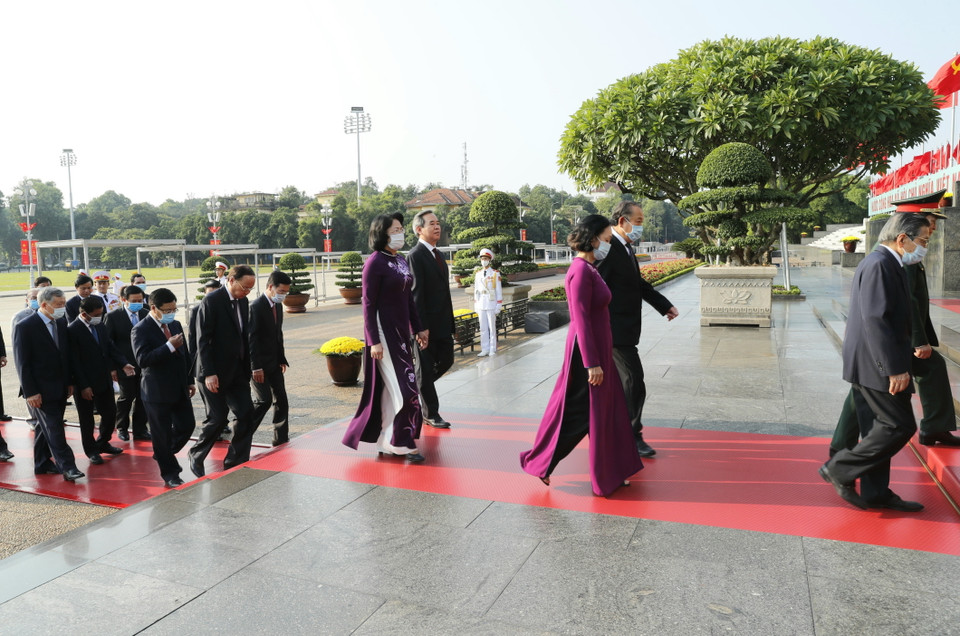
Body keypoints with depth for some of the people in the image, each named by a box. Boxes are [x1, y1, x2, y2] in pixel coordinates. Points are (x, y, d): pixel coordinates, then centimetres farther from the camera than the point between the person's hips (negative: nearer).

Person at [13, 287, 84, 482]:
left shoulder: (61, 323, 7)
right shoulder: (25, 326, -12)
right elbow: (22, 362, -12)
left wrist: (69, 382, 12)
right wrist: (30, 392, -15)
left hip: (60, 388, 6)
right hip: (41, 390, -6)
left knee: (46, 427, 15)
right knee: (53, 428, -7)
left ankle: (43, 464, 25)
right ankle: (67, 467, -5)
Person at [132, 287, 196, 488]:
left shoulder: (175, 325, 9)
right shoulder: (141, 330, -12)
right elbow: (142, 360, -23)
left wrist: (190, 380, 16)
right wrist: (169, 346, -29)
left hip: (180, 388, 7)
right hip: (157, 391, -6)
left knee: (187, 425, 10)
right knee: (162, 434, 4)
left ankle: (164, 455, 35)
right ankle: (169, 473, 19)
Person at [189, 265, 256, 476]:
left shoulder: (243, 302, 9)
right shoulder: (211, 301, -13)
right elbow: (203, 340, -16)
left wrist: (247, 369, 12)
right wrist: (209, 374, -20)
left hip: (237, 372, 7)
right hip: (215, 373, -7)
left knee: (246, 415, 2)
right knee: (218, 419, -2)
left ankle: (236, 465, 14)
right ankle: (196, 456, 24)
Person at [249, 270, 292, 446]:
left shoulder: (278, 306, 9)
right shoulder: (256, 307, -16)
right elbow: (251, 339, -19)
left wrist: (282, 359, 12)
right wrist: (256, 367, -22)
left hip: (274, 363, 8)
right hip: (259, 364, -8)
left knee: (281, 399, 6)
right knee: (264, 400, -11)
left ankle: (281, 439, 13)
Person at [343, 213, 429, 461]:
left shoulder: (401, 261, 11)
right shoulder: (375, 262, -13)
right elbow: (368, 304, -15)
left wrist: (418, 328, 15)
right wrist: (374, 341, -18)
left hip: (401, 331, 8)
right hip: (384, 331, -8)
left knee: (391, 389, 13)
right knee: (403, 387, -6)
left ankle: (386, 441, 25)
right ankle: (403, 443, 4)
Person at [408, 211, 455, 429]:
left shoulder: (438, 255, 15)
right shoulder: (415, 256, -13)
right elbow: (416, 294, -18)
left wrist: (450, 321, 16)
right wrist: (422, 328, -21)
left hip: (443, 323, 9)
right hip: (426, 324, -8)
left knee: (446, 361, 14)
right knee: (426, 368, 3)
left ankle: (416, 386, 34)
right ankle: (431, 414, 15)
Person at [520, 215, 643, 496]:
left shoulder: (588, 268, 10)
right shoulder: (581, 271, -20)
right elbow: (581, 320, -22)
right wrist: (592, 363, -22)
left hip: (598, 348, 10)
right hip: (587, 350, -10)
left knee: (607, 410, 16)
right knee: (580, 413, 1)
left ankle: (609, 473, 27)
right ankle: (540, 463, 16)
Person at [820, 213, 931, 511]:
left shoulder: (884, 264, 17)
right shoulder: (879, 264, -17)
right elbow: (876, 320, -24)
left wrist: (908, 350, 23)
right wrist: (896, 368, -23)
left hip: (869, 365, 11)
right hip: (876, 366, -11)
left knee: (880, 429, 14)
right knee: (900, 426, -5)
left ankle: (875, 493, 22)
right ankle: (840, 469, 3)